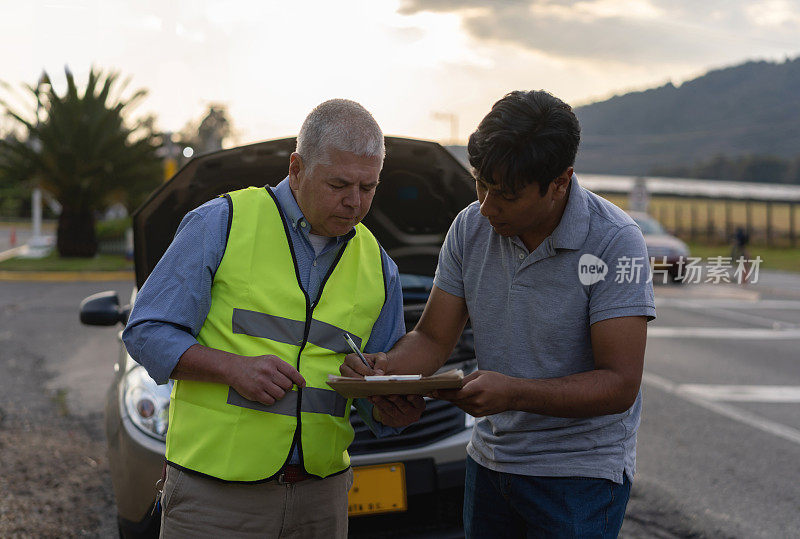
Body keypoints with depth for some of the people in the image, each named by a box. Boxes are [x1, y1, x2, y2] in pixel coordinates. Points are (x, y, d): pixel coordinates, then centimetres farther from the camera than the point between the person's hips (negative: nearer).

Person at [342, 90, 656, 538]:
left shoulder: (616, 242, -19)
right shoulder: (471, 227, -3)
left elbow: (619, 385, -21)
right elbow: (433, 339, 3)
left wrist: (515, 393, -34)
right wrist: (386, 367, -19)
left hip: (582, 472, -5)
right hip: (490, 462, 5)